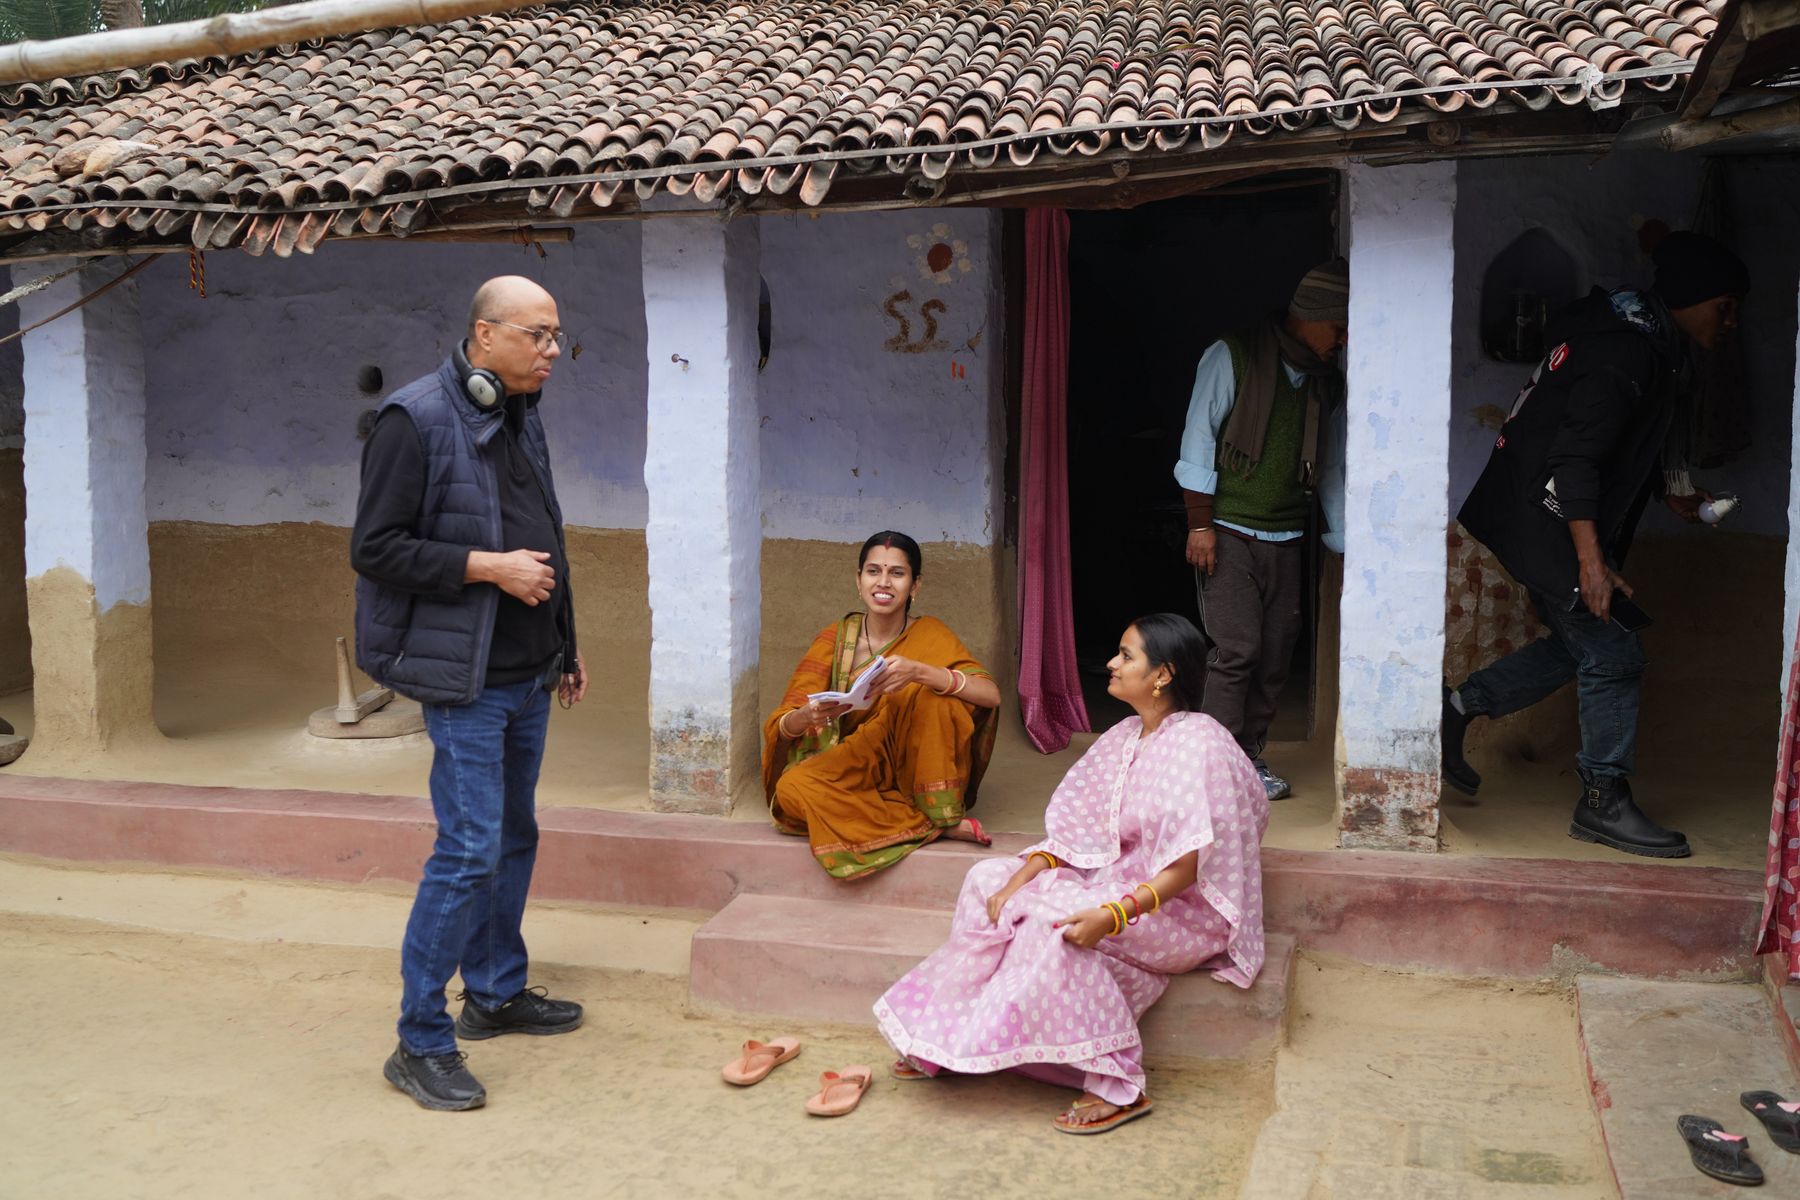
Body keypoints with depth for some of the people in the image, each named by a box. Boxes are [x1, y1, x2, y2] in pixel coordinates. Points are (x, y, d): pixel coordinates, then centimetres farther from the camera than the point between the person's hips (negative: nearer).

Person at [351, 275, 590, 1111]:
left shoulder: (522, 419, 13)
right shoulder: (416, 419, -13)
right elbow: (375, 548, -16)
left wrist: (564, 644, 21)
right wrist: (489, 567, -20)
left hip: (528, 676, 9)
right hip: (466, 680, -8)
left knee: (513, 839, 17)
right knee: (469, 851, -8)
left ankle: (496, 992, 32)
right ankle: (420, 1043, 3)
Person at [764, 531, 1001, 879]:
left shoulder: (930, 635, -4)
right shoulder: (835, 639, -3)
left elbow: (990, 694, -21)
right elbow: (781, 726, -8)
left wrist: (918, 672, -36)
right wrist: (807, 716, -33)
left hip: (914, 770, -2)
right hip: (851, 770, 2)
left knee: (933, 690, -25)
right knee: (792, 788, -29)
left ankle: (943, 813, -21)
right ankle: (933, 826, -22)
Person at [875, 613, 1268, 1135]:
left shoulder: (1198, 744, -19)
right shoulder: (1124, 737, 7)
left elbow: (1187, 867, -24)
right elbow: (1074, 829, 5)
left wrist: (1112, 915, -35)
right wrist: (1018, 879, -10)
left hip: (1186, 911, -8)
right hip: (1117, 879, 9)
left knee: (1055, 916, -31)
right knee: (988, 877, -4)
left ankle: (1116, 1086, -24)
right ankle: (944, 1041, -2)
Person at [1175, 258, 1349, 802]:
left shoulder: (1327, 384, 11)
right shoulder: (1233, 358, -5)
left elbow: (1332, 469, 16)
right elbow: (1199, 440, -6)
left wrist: (1346, 547, 15)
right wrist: (1200, 525, -10)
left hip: (1285, 541, 5)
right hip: (1227, 534, -5)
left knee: (1275, 655, 3)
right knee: (1237, 649, -12)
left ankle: (1249, 758, 17)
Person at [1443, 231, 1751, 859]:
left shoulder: (1643, 340, 13)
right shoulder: (1628, 354, -20)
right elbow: (1575, 458, -27)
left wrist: (1667, 494, 29)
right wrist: (1591, 560, -30)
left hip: (1544, 519, 11)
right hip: (1548, 523, -11)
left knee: (1577, 647, 16)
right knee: (1613, 657, -4)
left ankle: (1455, 708, 22)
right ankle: (1604, 802, 7)